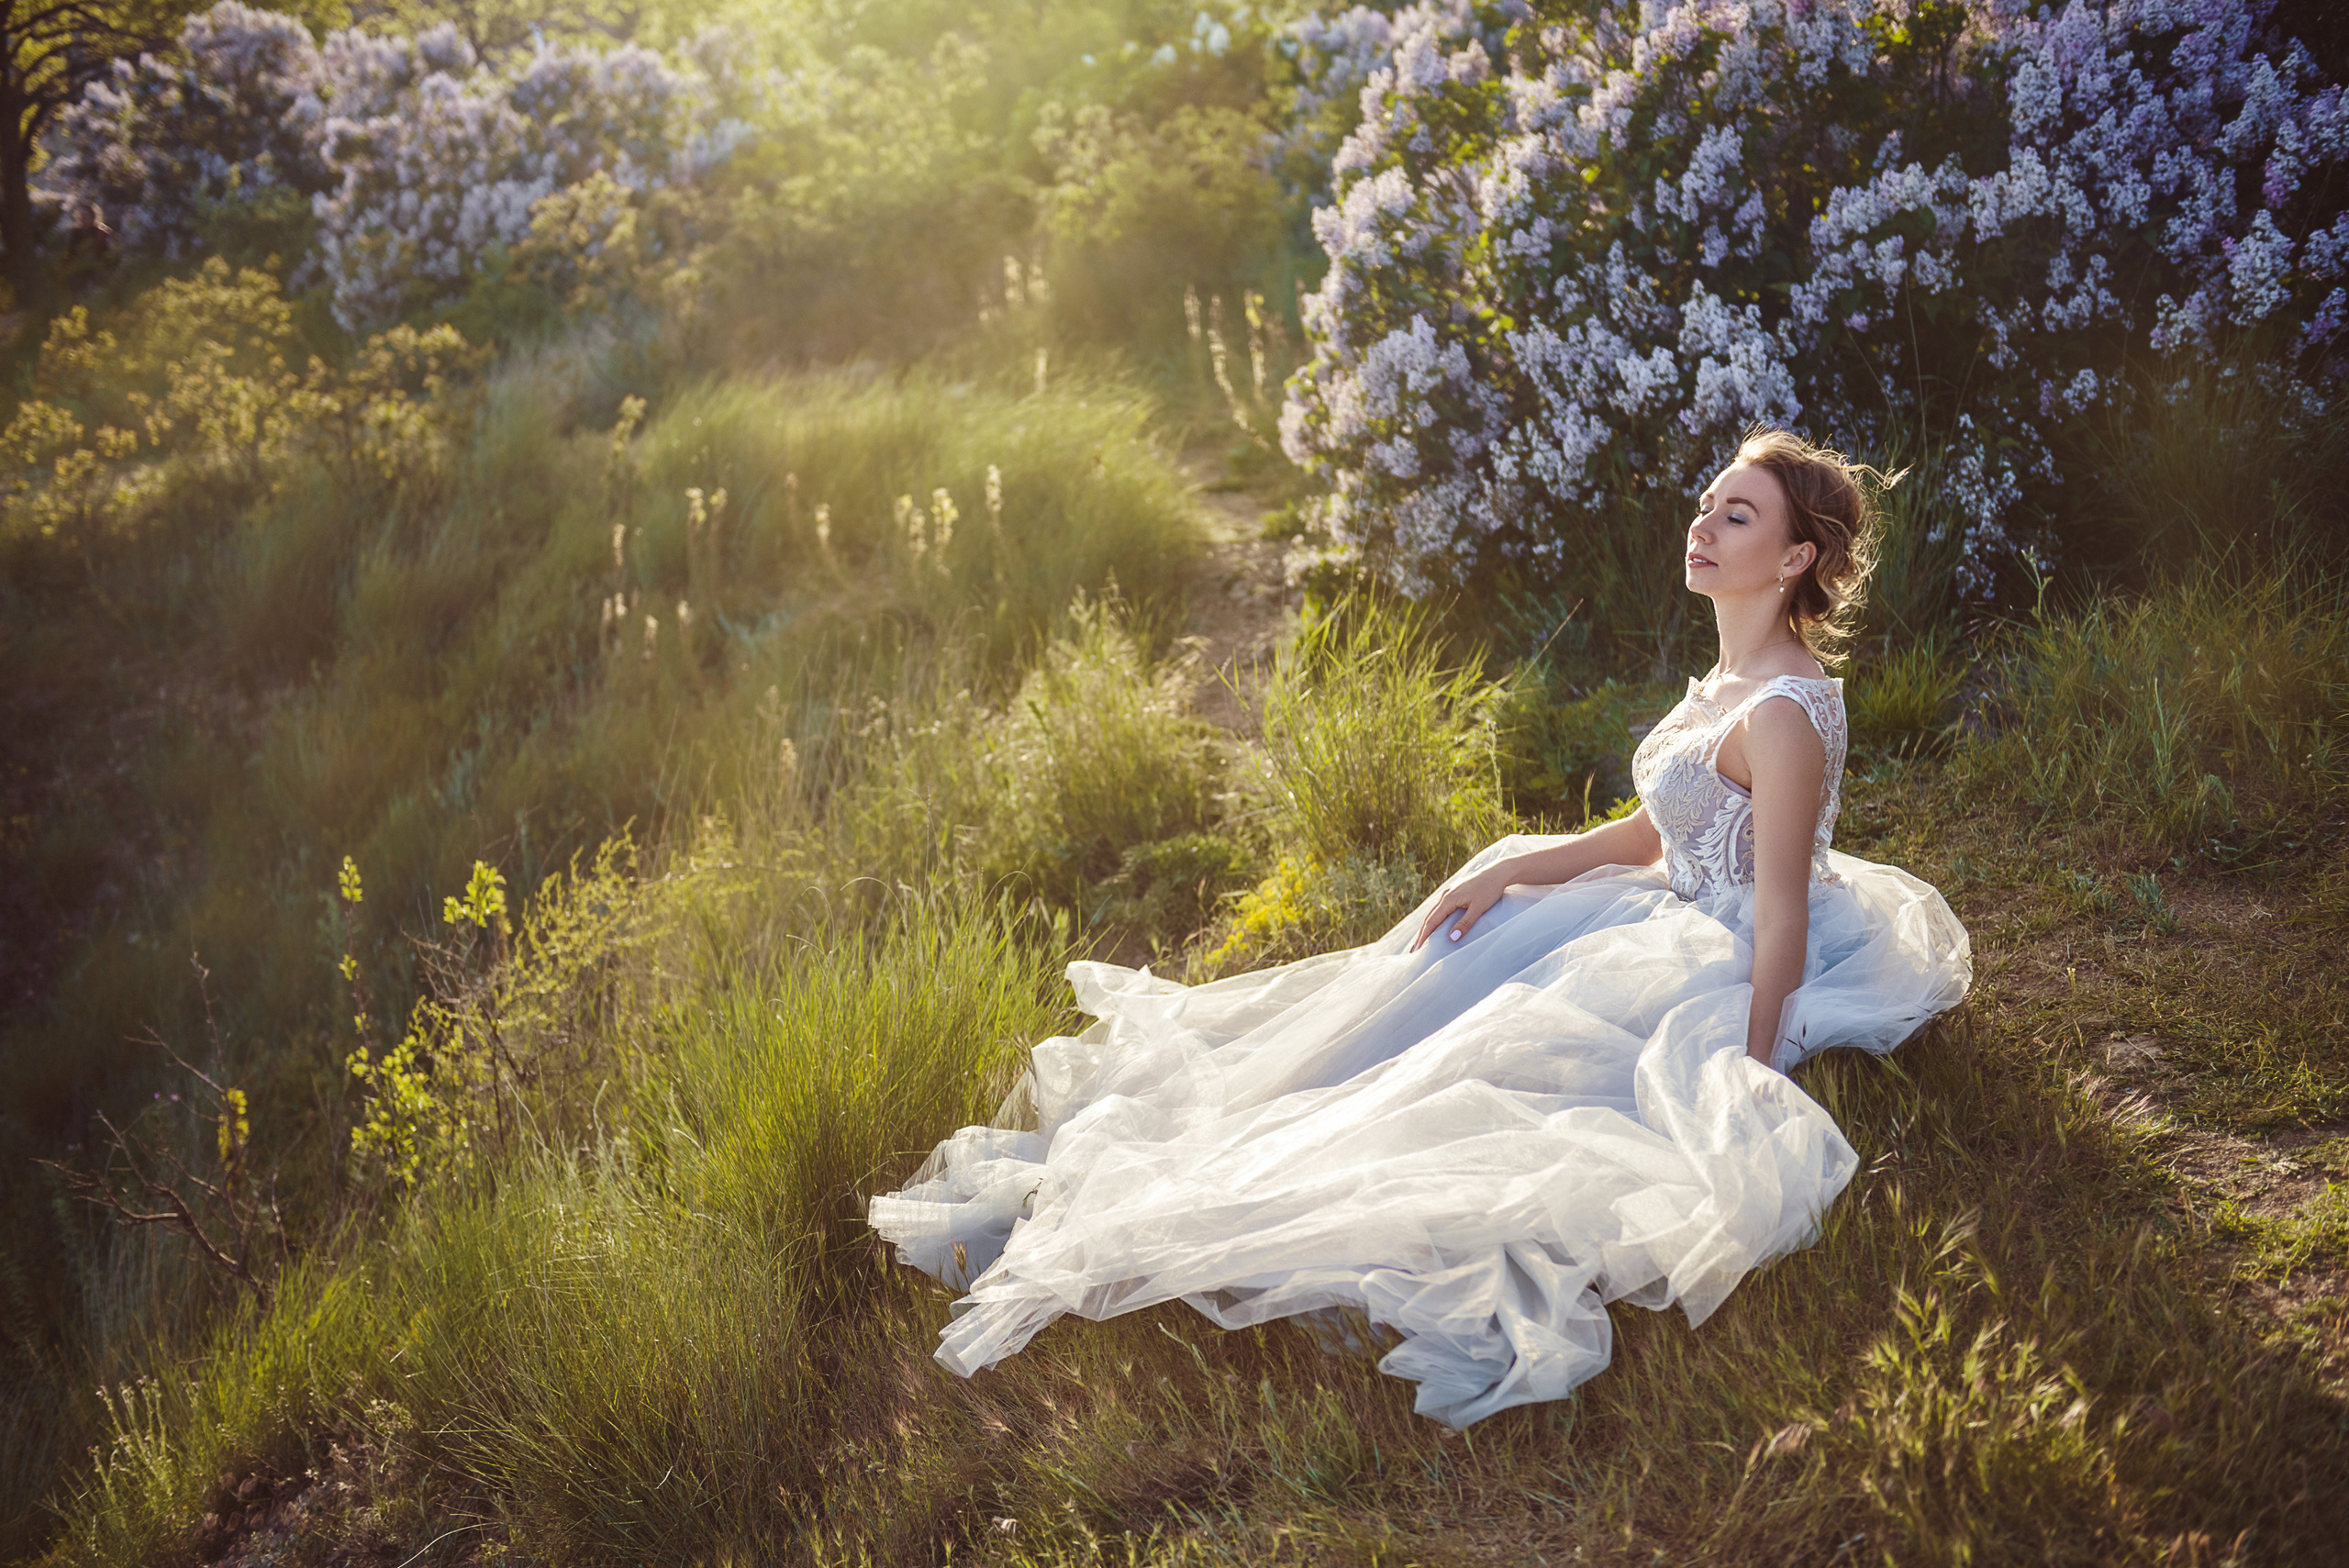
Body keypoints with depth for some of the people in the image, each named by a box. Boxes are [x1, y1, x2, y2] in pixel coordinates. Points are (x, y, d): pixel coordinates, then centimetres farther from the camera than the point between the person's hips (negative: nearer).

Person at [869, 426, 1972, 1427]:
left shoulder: (1784, 712, -22)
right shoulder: (1732, 675, 9)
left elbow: (1783, 916, -24)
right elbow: (1652, 834, 13)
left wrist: (1751, 1088, -27)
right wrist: (1504, 872, 3)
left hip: (1728, 970, -9)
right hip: (1677, 922, 9)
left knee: (1477, 1071, -15)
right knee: (1438, 977, 3)